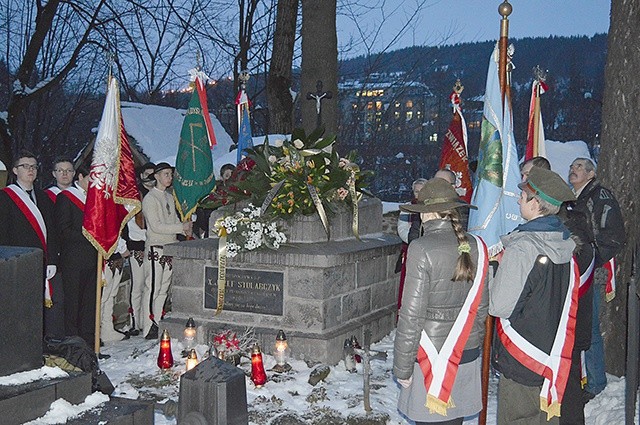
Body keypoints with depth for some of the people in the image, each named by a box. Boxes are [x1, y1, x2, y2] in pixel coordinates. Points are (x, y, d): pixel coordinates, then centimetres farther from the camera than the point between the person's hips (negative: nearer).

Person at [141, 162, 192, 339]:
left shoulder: (169, 197, 17)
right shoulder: (150, 198, -8)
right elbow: (155, 226, -15)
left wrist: (185, 230, -3)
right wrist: (181, 228, -15)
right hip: (156, 248, -8)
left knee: (163, 289, 9)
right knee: (152, 288, -7)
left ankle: (158, 324, 14)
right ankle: (149, 329, -4)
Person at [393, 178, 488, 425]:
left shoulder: (421, 250, -17)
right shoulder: (476, 247, -1)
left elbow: (412, 315, -15)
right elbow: (481, 306, 8)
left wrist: (402, 366, -7)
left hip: (432, 355, -5)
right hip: (467, 353, 5)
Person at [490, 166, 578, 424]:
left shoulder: (521, 248, -22)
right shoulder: (566, 246, 2)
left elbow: (499, 306, -20)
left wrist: (496, 274, -2)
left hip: (521, 358, -7)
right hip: (555, 358, 7)